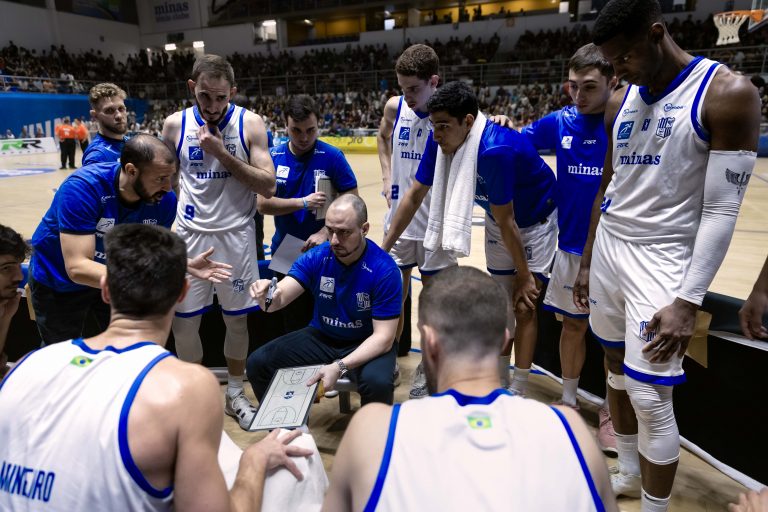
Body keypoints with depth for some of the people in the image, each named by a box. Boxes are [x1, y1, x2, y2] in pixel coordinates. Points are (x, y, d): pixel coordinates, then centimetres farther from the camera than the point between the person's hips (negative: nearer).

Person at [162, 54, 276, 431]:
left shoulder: (249, 124, -6)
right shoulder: (175, 125, 1)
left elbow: (268, 186, -13)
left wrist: (222, 153, -18)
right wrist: (178, 205, 3)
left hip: (236, 234, -1)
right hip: (190, 233, 2)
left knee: (237, 317, 9)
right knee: (183, 320, 6)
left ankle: (235, 393, 30)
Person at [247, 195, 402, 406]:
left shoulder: (385, 270, -22)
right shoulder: (315, 257, -11)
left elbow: (383, 337, -21)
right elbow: (279, 299, -18)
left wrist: (340, 366, -33)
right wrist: (268, 298, -43)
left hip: (367, 344, -3)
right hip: (321, 336, 4)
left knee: (377, 382, -35)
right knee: (258, 363, -11)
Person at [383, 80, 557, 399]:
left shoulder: (495, 149, -37)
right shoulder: (440, 141, -19)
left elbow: (506, 222, -29)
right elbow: (414, 196, -11)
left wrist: (524, 275, -17)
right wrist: (383, 248, -10)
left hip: (534, 221, -6)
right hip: (499, 219, 6)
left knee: (524, 307, -4)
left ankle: (517, 392, 8)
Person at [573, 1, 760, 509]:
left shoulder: (728, 94, -12)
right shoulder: (621, 101, 8)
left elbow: (721, 211, -15)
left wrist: (688, 301, -20)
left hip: (661, 259, -6)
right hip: (607, 249, 7)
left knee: (651, 397, -2)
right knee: (618, 370, 17)